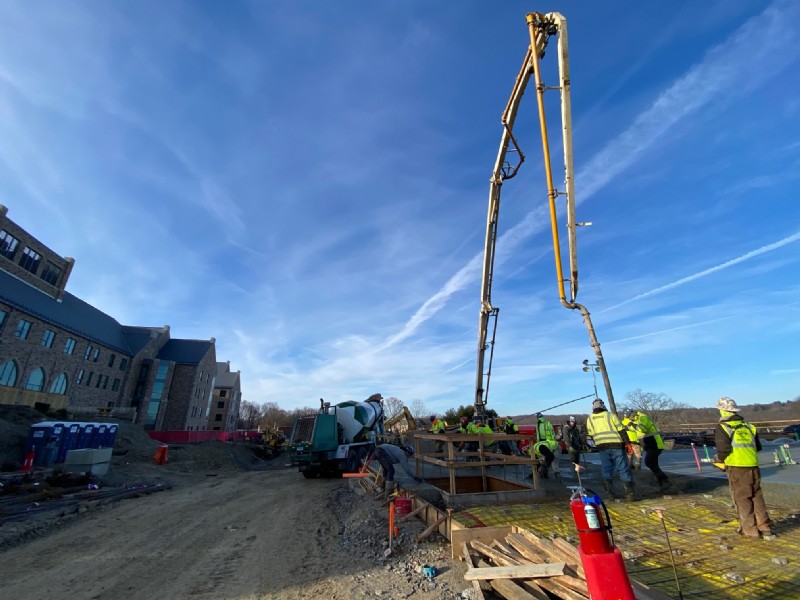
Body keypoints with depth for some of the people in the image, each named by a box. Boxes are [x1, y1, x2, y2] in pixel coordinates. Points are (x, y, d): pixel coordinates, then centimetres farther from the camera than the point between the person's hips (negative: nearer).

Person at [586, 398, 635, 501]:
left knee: (606, 469, 11)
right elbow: (621, 430, -2)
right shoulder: (611, 415, 2)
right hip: (616, 444, -2)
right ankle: (630, 492, 4)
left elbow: (591, 435, 11)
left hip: (601, 446, 2)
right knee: (623, 469, 4)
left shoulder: (590, 419, 9)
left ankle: (609, 490, 8)